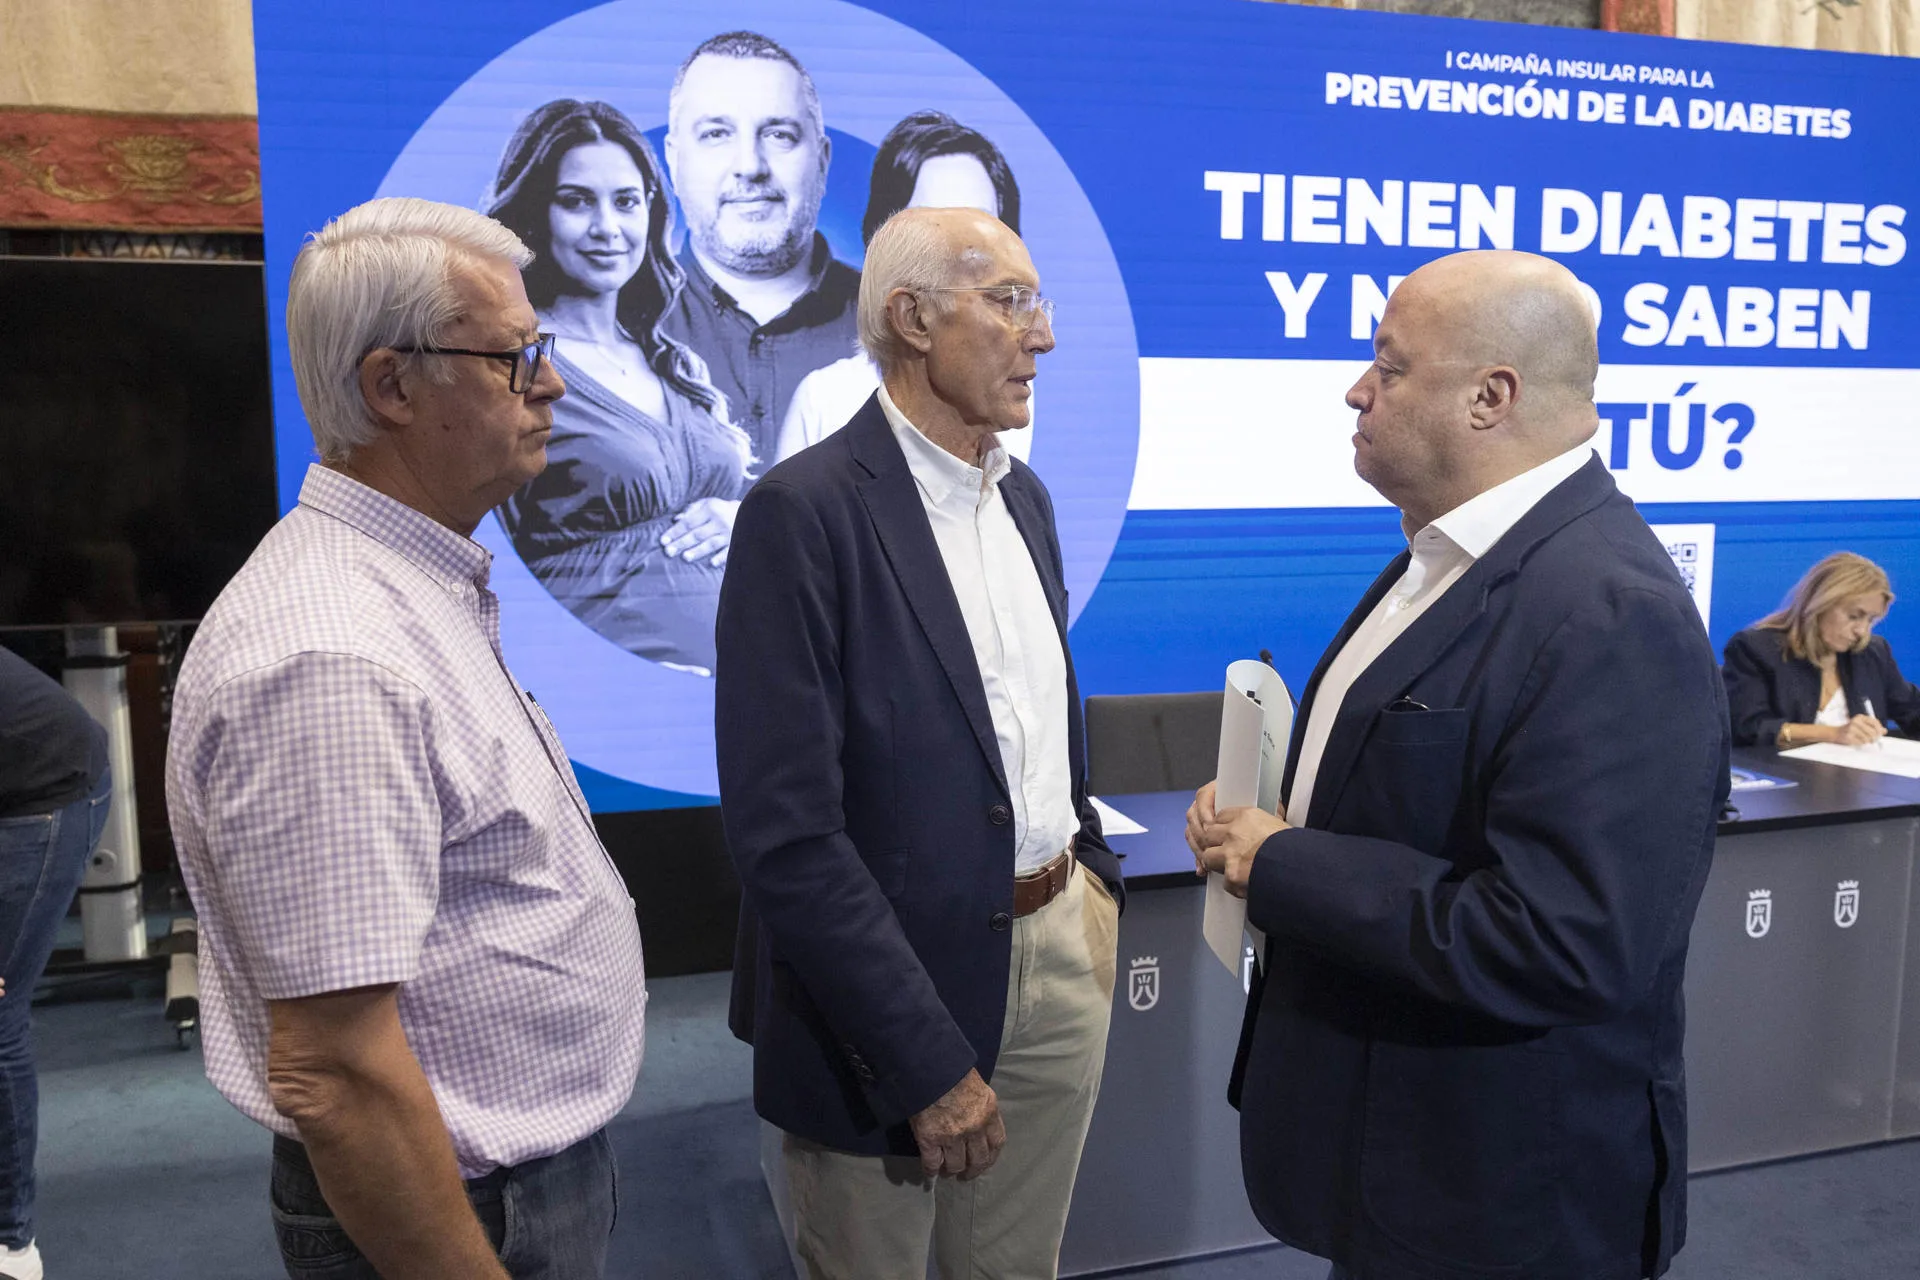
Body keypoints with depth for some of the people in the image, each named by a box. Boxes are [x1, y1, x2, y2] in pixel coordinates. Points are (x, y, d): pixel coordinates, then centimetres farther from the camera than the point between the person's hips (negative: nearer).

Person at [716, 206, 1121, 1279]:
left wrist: (1094, 875, 9)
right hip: (892, 985, -6)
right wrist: (928, 1064, -19)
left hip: (1061, 951, 7)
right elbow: (786, 832, -21)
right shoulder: (805, 512, -17)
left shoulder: (1024, 495, 8)